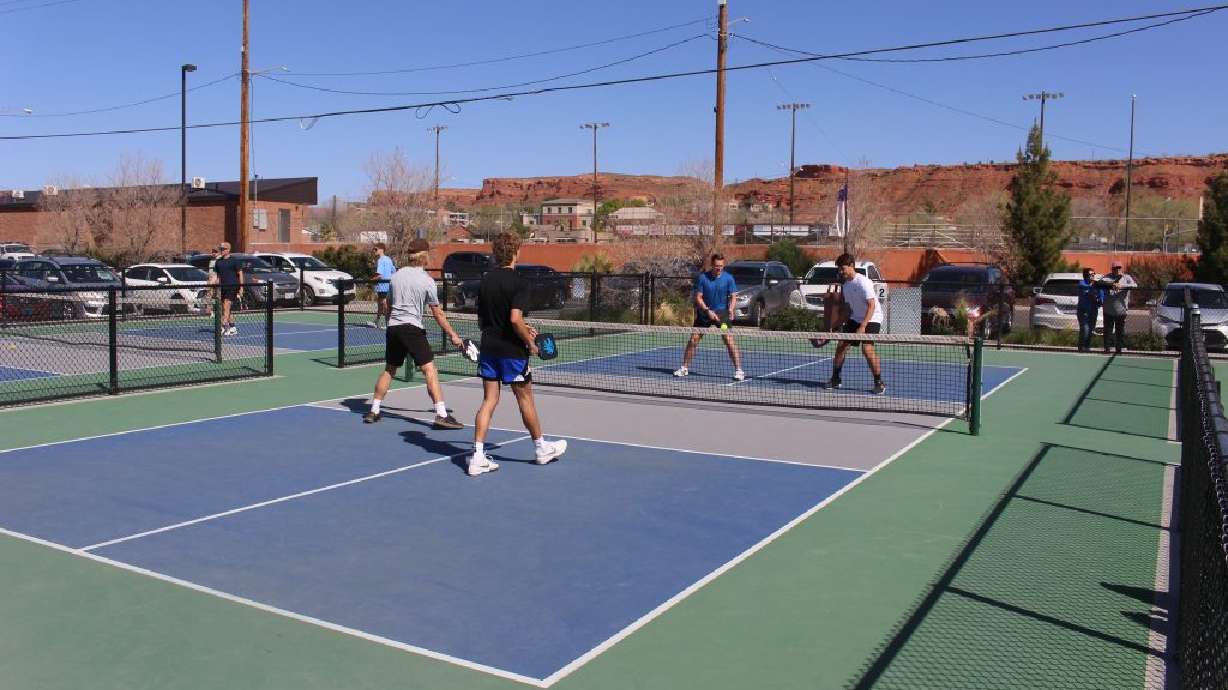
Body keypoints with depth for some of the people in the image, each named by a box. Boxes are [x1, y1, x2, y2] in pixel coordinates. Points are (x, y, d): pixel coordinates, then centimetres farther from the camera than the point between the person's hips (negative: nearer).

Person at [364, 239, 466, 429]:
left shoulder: (396, 275, 10)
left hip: (393, 328, 6)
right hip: (412, 328, -6)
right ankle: (441, 415, -15)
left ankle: (373, 412, 24)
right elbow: (438, 313, -3)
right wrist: (452, 335, 4)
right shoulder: (427, 281, -6)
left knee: (389, 370, 19)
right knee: (430, 370, -8)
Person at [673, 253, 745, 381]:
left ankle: (738, 370, -8)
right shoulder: (702, 277, -9)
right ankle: (684, 368, 16)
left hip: (722, 314, -1)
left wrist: (730, 310, -21)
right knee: (693, 340, 1)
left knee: (729, 340, -13)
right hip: (704, 313, 1)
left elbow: (732, 296, -2)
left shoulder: (728, 278, -6)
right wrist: (708, 311, -19)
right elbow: (698, 297, -7)